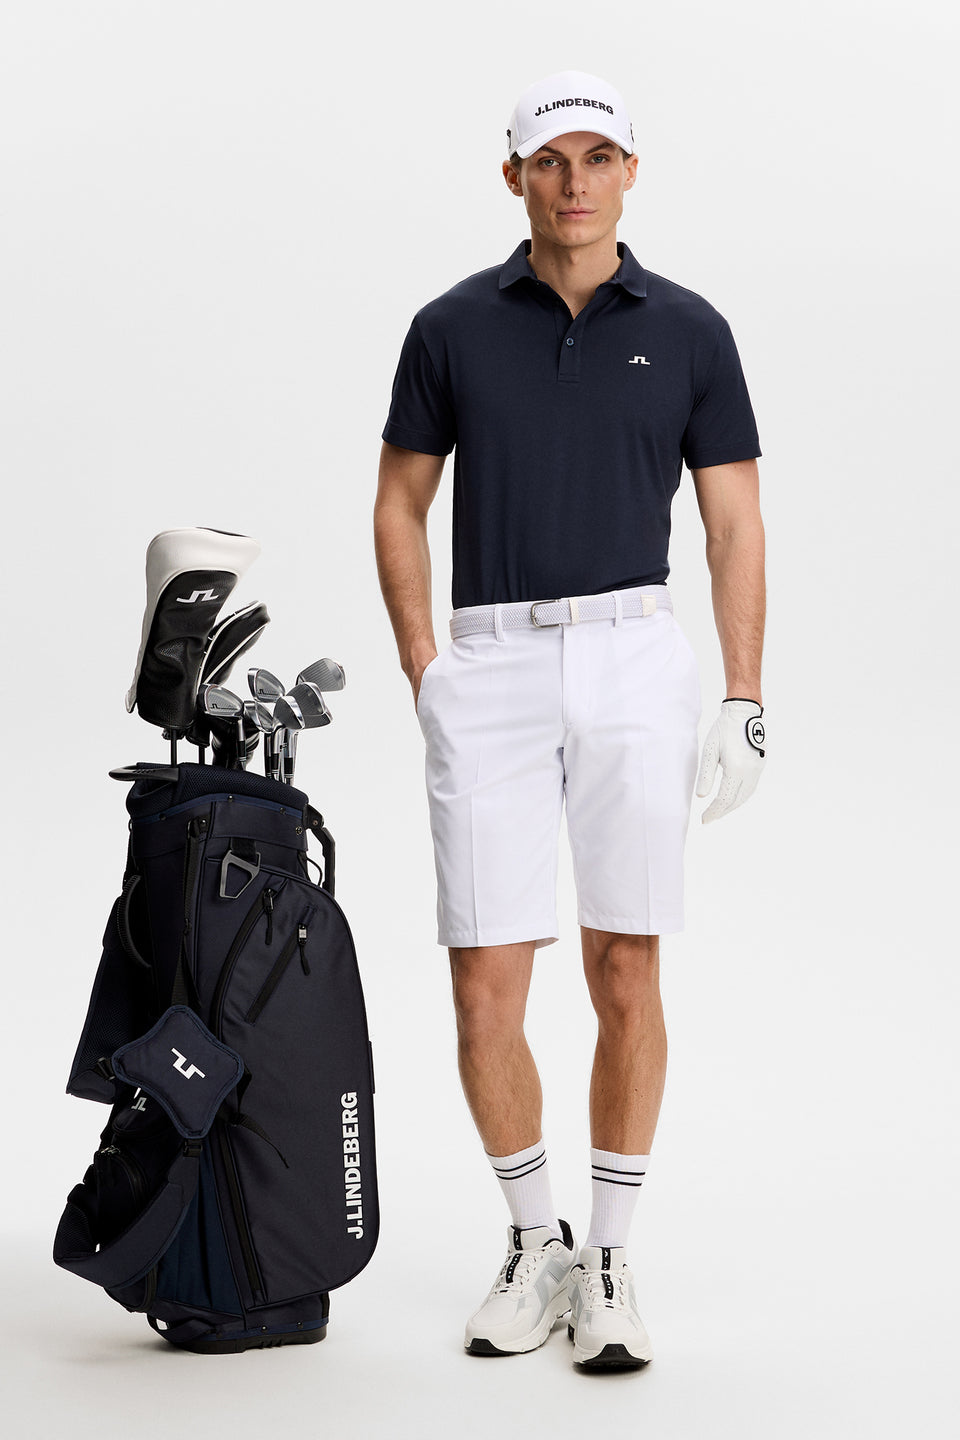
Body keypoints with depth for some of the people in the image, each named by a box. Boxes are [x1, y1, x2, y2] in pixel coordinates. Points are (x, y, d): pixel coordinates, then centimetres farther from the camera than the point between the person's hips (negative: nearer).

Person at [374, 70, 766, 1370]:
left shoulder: (688, 331, 4)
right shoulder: (452, 328, 5)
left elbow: (736, 528, 5)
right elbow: (400, 508, 12)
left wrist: (744, 703, -2)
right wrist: (425, 675, 2)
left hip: (634, 660, 0)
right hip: (488, 670, 1)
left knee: (626, 976, 2)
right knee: (486, 991, -1)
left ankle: (612, 1257, 14)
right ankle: (534, 1242, 18)